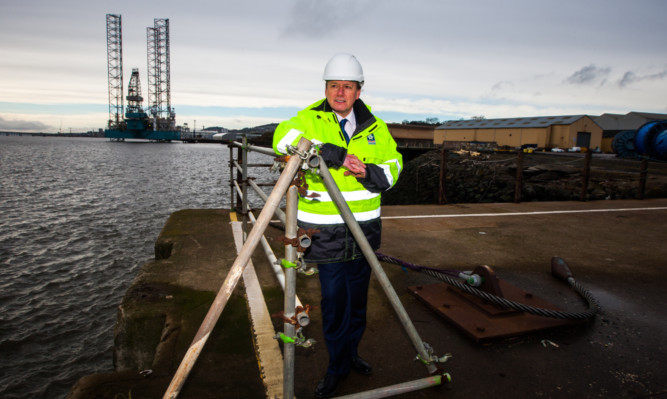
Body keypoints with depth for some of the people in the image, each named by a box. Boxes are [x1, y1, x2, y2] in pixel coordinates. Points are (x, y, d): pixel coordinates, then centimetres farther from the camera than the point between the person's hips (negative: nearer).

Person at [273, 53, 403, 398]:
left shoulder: (375, 127, 6)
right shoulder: (310, 119, -4)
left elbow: (393, 165, 9)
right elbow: (283, 136, -24)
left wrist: (369, 173, -14)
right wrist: (336, 155, -29)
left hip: (365, 227, 4)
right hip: (326, 230, -3)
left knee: (357, 296, 17)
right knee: (333, 299, 3)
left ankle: (351, 353, 39)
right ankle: (337, 366, 25)